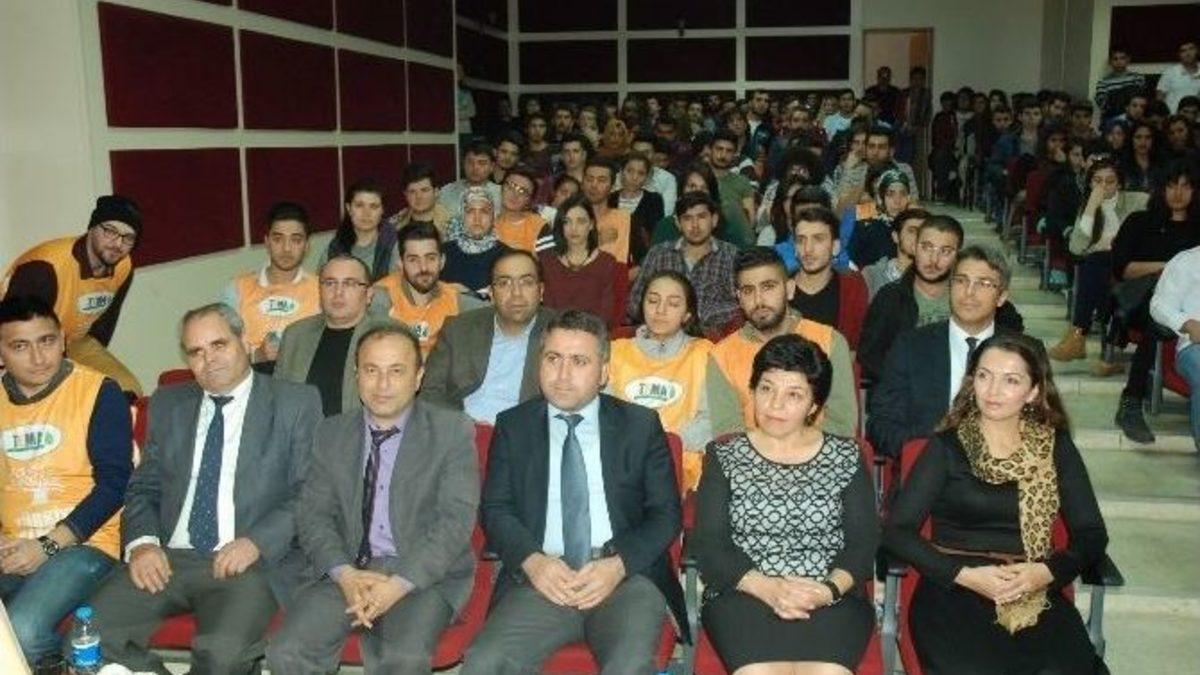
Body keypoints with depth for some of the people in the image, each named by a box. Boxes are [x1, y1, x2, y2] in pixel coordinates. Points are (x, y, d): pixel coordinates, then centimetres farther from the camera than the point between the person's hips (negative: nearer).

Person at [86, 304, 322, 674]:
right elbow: (143, 487, 17)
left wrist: (257, 542, -15)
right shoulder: (168, 405, 18)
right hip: (167, 559, 4)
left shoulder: (296, 403, 4)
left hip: (251, 560, -4)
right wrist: (142, 542, -3)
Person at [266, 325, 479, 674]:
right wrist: (345, 574, -13)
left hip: (425, 574, -3)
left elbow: (456, 519, -8)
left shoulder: (453, 431, 0)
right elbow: (312, 515, 6)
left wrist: (399, 584, -19)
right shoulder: (331, 434, 11)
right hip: (347, 570, 4)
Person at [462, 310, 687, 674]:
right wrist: (533, 562, -11)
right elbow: (495, 509, 8)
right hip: (541, 577, 1)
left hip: (627, 576, -1)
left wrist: (618, 565, -10)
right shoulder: (512, 426, 13)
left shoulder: (641, 425, 11)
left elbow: (666, 513, 7)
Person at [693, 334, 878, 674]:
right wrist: (767, 587, -14)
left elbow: (864, 541, 5)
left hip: (831, 599, 1)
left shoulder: (846, 457, 11)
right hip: (743, 596, 0)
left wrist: (829, 589, -14)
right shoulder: (724, 457, 9)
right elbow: (708, 544, 1)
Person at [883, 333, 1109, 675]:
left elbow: (1091, 534, 10)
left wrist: (1047, 572, -9)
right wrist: (965, 574, -13)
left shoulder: (1055, 447, 12)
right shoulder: (946, 448, 5)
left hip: (1037, 595, 2)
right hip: (952, 591, -2)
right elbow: (897, 530, -1)